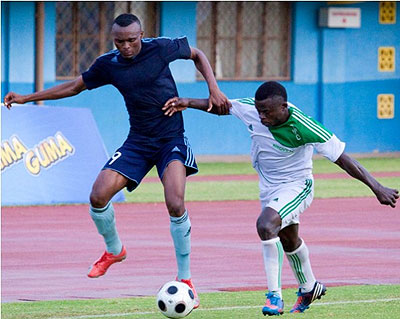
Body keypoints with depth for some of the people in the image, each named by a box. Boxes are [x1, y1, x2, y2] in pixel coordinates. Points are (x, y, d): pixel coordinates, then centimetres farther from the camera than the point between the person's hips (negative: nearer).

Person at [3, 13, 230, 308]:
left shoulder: (160, 48, -10)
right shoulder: (108, 65, -1)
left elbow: (197, 55, 8)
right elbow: (74, 87, 13)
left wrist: (214, 89, -6)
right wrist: (26, 98, 10)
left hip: (171, 140, -4)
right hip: (138, 142, 4)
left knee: (175, 204, -24)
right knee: (98, 196, -13)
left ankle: (185, 279, -11)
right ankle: (114, 250, 19)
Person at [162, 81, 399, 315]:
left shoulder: (302, 127, -33)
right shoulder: (251, 109, -20)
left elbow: (342, 158, -29)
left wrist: (377, 188, -30)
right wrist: (189, 103, -15)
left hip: (296, 186, -7)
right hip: (269, 187, 7)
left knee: (266, 225, -31)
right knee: (288, 239, 26)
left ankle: (275, 295, -24)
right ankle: (309, 288, 52)